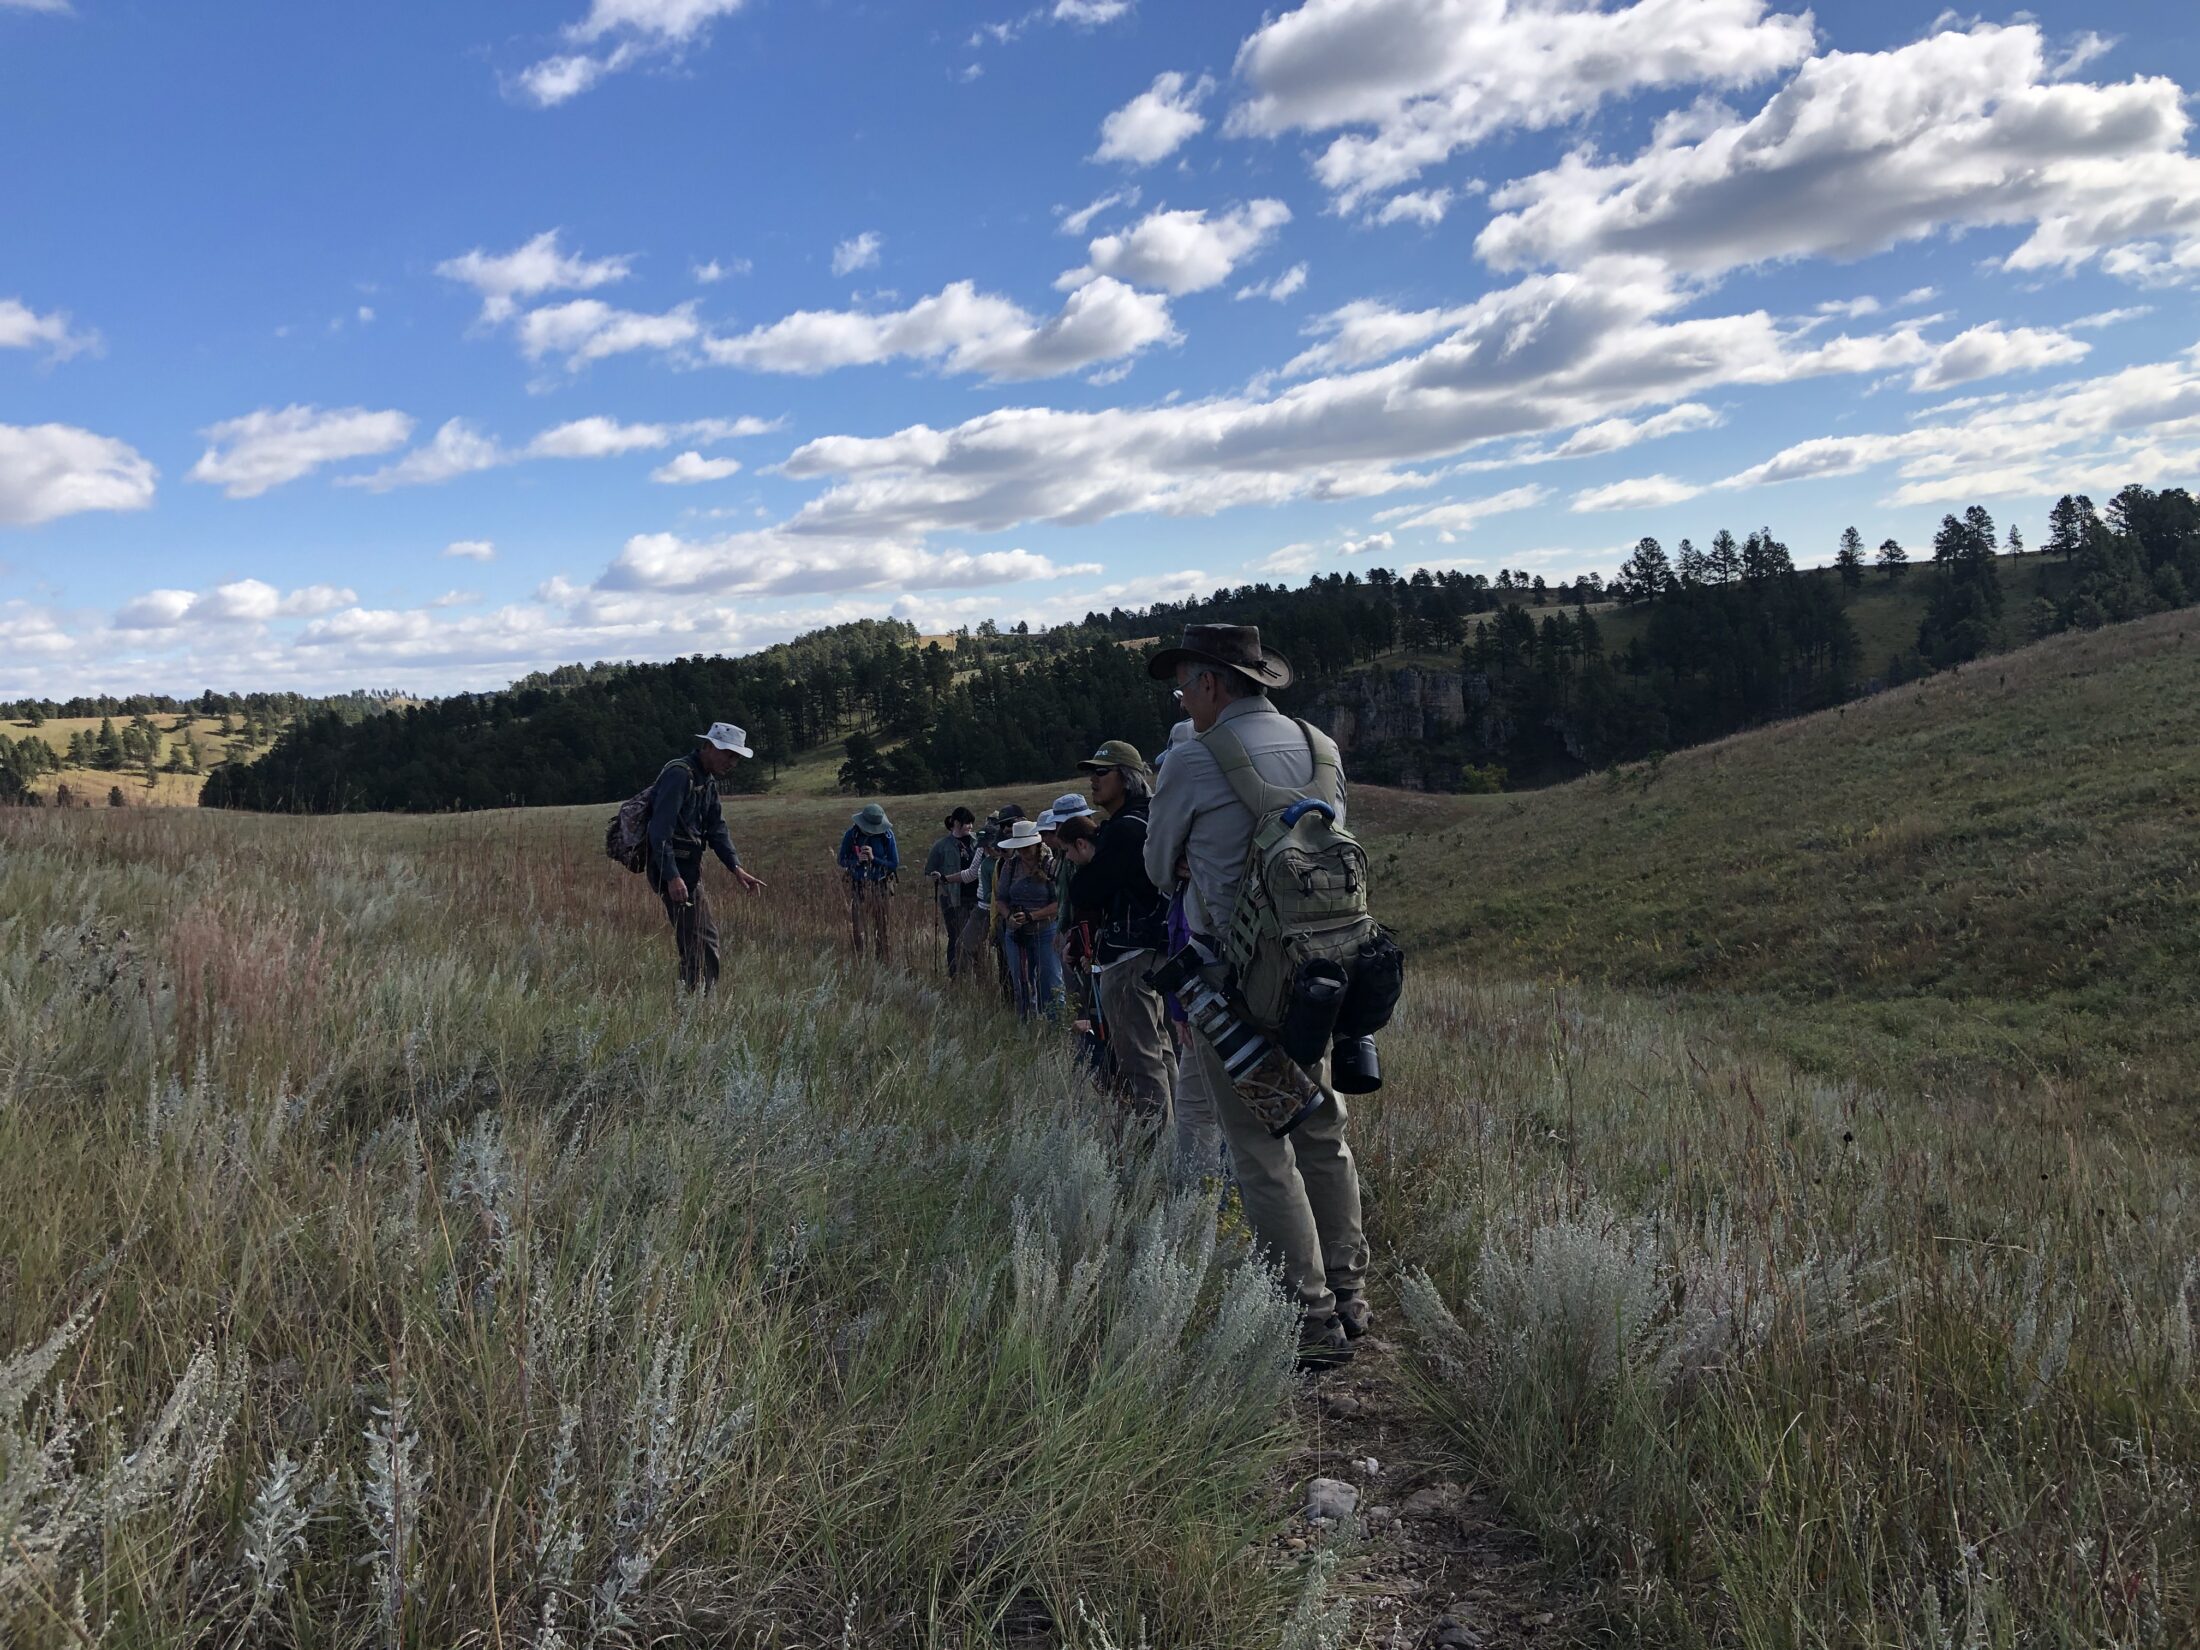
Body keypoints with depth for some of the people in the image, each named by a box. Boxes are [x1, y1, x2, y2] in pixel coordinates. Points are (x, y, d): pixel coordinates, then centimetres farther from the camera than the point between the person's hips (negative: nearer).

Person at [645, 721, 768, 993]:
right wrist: (672, 877, -29)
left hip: (689, 868, 10)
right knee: (700, 940, -10)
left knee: (706, 935, 16)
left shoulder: (708, 780, 15)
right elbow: (660, 830, -24)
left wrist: (736, 868, 1)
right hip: (672, 869, -10)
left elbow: (716, 828, 14)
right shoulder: (679, 774, -17)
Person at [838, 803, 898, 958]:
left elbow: (894, 864, -4)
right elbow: (842, 861, 3)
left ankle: (882, 962, 9)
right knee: (856, 929, 2)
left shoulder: (887, 835, -6)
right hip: (857, 887, 0)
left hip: (879, 887, 0)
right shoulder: (851, 835, -6)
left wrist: (874, 858, -17)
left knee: (881, 928, 2)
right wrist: (857, 861, -17)